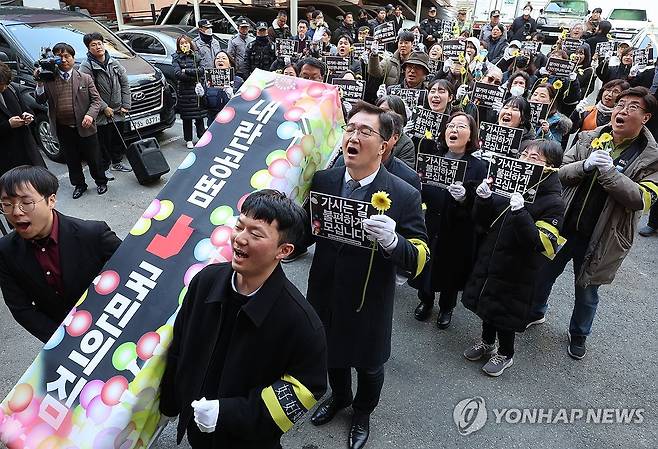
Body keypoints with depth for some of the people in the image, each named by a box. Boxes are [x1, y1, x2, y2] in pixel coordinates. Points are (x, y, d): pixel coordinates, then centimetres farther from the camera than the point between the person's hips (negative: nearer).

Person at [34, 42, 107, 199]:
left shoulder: (85, 78, 1)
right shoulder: (49, 80, 3)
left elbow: (96, 100, -1)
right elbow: (40, 101, 0)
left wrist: (90, 115, -17)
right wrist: (40, 84, -16)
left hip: (84, 127, -2)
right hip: (63, 129, 2)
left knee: (94, 158, 9)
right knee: (72, 160, 13)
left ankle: (101, 182, 28)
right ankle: (79, 185, 29)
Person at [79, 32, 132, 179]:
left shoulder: (114, 63, 6)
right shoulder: (86, 66, -11)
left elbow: (125, 84, 8)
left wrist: (126, 105, 0)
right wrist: (104, 108, -19)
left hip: (118, 112, 5)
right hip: (101, 114, -5)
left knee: (118, 139, 17)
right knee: (103, 142, 0)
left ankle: (117, 163, 35)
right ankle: (104, 168, 12)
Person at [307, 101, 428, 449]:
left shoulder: (404, 196, -20)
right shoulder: (323, 180, -10)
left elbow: (418, 260, -20)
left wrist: (391, 241, -40)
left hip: (368, 305, -3)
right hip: (326, 296, 3)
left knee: (368, 365, 23)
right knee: (332, 354, 29)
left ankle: (362, 412, 56)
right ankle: (339, 396, 62)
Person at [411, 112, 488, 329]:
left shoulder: (478, 167, -8)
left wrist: (464, 198, -31)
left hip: (457, 233, -2)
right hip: (429, 227, 2)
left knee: (451, 270, 15)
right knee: (425, 265, 15)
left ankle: (446, 307, 43)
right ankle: (425, 301, 45)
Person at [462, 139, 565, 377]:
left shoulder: (553, 202, -16)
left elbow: (542, 244, -27)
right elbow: (483, 224, 3)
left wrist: (520, 212, -37)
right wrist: (483, 199, -17)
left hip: (517, 270, -5)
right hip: (489, 260, 5)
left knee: (505, 311, 11)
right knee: (486, 302, 21)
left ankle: (505, 354, 38)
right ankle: (487, 342, 47)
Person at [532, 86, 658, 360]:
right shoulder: (588, 138, 0)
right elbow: (560, 172, -4)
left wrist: (607, 171, -28)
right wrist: (585, 165, -24)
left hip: (600, 239, -2)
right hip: (563, 225, 2)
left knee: (587, 292, 15)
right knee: (543, 273, 18)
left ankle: (579, 334, 42)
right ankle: (536, 312, 46)